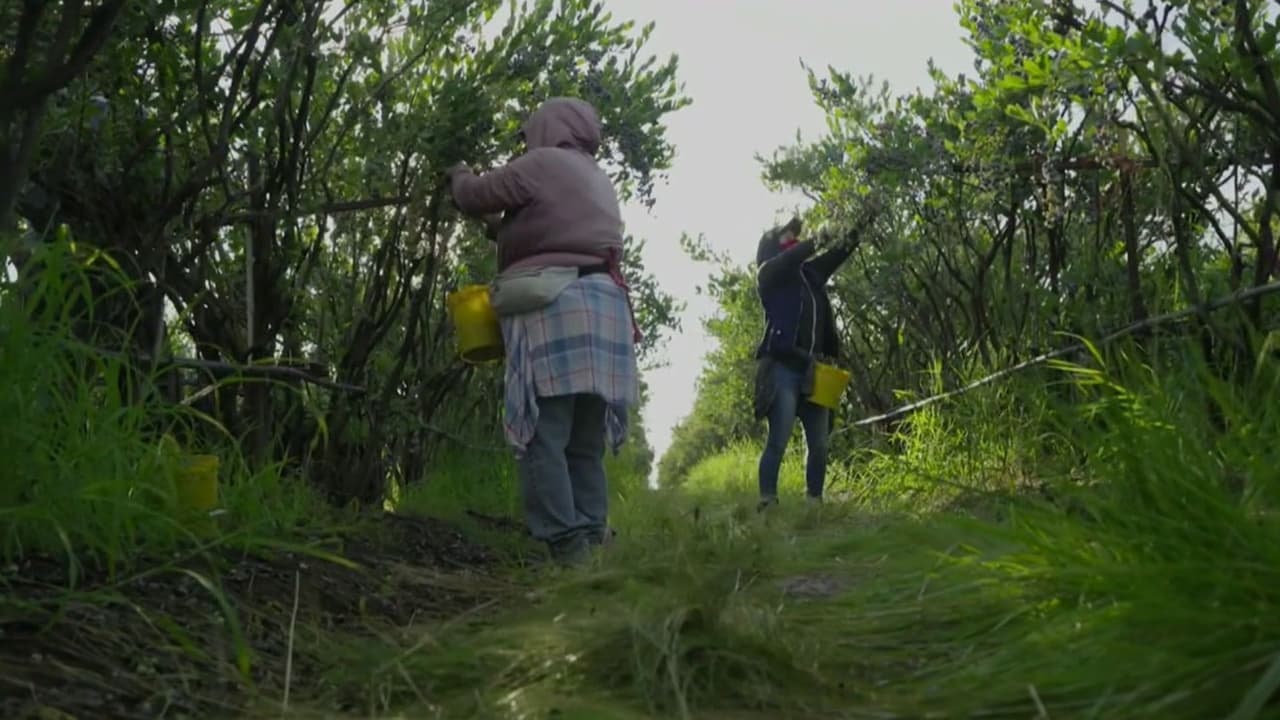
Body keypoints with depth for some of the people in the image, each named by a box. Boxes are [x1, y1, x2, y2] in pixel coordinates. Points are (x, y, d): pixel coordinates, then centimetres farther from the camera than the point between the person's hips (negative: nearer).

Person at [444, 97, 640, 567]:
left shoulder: (543, 162, 3)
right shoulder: (598, 182, 28)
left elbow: (474, 197, 8)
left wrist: (458, 175, 29)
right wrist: (496, 225, 40)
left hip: (555, 308, -8)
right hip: (603, 306, 8)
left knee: (543, 438, -10)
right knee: (586, 445, 7)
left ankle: (568, 554, -17)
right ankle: (591, 550, 2)